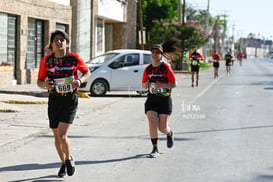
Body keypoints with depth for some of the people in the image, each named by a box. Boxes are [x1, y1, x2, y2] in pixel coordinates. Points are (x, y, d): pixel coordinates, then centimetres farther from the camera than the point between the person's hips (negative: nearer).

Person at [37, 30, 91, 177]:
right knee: (57, 136, 11)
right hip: (54, 100, 3)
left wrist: (80, 80, -12)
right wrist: (45, 84, -15)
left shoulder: (74, 58, -6)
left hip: (70, 100, -3)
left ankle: (69, 159, 14)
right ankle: (63, 163, 34)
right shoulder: (46, 61, -1)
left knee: (62, 136, -15)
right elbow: (39, 81, 8)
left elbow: (87, 72, 10)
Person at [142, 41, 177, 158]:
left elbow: (174, 84, -6)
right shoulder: (148, 69, 7)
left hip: (165, 100, -3)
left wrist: (161, 85, -22)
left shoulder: (166, 67, -6)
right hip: (151, 99, 3)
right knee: (152, 123, -14)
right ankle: (155, 149, -3)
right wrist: (146, 84, -8)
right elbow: (144, 85, 17)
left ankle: (170, 134, 36)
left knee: (163, 128, -1)